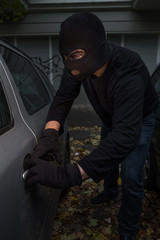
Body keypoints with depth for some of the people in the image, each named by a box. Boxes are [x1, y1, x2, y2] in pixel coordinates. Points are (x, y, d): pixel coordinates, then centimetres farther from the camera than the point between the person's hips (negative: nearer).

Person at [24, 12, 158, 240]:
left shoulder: (128, 74, -45)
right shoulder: (80, 64, -28)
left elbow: (126, 135, -55)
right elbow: (63, 97, -22)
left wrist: (68, 175, -61)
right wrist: (50, 133, -42)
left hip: (139, 119, -5)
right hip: (110, 116, 6)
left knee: (131, 176, -11)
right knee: (106, 157, 22)